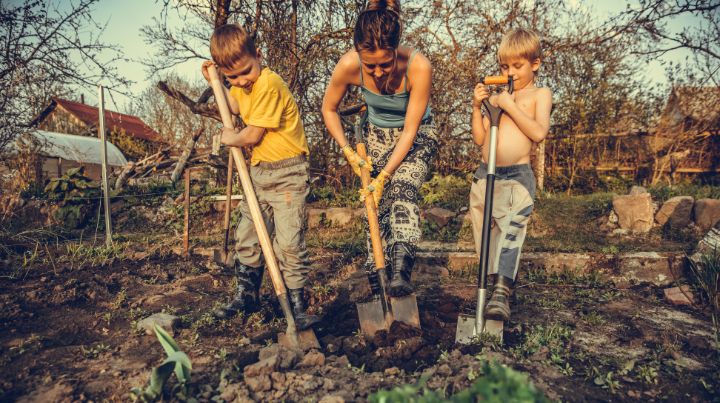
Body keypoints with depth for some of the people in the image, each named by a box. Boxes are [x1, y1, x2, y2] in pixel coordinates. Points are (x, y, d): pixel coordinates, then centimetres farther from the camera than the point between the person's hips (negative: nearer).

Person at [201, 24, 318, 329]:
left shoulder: (269, 84, -21)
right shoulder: (244, 84, 9)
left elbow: (253, 135, -19)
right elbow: (235, 106, 32)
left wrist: (230, 139, 1)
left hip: (287, 172, -9)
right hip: (259, 170, 9)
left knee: (288, 242, -10)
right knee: (246, 237, 14)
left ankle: (297, 305, 3)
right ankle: (247, 295, 32)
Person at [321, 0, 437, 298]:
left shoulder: (418, 67, -32)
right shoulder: (349, 65, -26)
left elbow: (410, 130, -26)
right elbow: (329, 109, -7)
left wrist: (384, 176, -29)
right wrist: (348, 152, -14)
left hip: (416, 138, -1)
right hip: (376, 136, 2)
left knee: (403, 189, -29)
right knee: (377, 208, -2)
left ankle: (400, 271, -34)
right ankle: (377, 288, 9)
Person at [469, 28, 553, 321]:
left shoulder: (540, 94, 7)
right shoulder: (498, 96, 17)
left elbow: (539, 132, -12)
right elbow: (479, 138, 12)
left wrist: (509, 105, -11)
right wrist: (477, 106, 1)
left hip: (518, 178, -5)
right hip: (485, 174, 5)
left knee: (511, 230, -17)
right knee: (485, 231, 9)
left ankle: (502, 291, -20)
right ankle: (498, 278, 23)